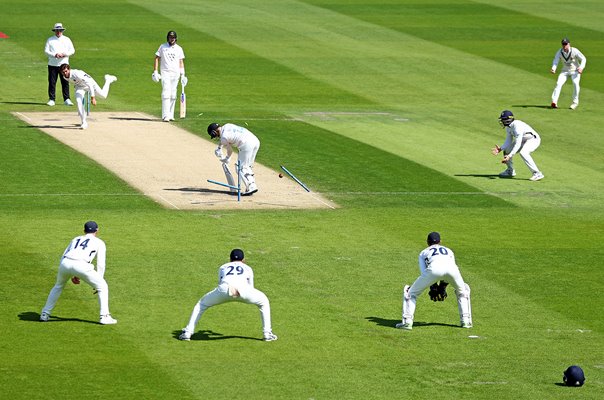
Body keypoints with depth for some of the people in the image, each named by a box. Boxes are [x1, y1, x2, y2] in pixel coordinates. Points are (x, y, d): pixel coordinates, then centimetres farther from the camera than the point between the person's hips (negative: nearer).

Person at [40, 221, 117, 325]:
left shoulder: (76, 239, 35)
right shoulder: (99, 242, 23)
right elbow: (101, 264, 16)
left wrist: (72, 276, 29)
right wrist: (97, 283, 22)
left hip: (65, 263, 4)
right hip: (81, 265, -4)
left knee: (58, 286, 32)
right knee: (102, 287, 13)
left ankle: (45, 314, 30)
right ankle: (104, 316, 3)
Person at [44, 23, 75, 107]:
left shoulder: (67, 40, 11)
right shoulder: (50, 40, 8)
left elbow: (72, 50, 8)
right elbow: (46, 51, 1)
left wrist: (64, 54, -10)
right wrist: (55, 55, -15)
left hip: (64, 64, 1)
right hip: (53, 64, -1)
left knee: (65, 83, -3)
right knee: (52, 82, -3)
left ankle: (67, 99, 2)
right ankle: (51, 100, 1)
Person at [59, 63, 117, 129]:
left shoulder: (76, 74, -43)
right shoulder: (64, 77, -22)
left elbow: (90, 84, -42)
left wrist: (92, 98, -45)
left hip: (89, 82, -4)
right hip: (79, 87, 4)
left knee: (103, 95, 14)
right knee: (79, 102, -19)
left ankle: (108, 80, 43)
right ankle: (84, 122, -8)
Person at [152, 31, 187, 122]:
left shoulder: (179, 49, 10)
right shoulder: (163, 47, 5)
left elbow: (181, 62, 10)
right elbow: (157, 58, 6)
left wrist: (182, 75, 2)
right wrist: (155, 71, -3)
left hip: (175, 73, 3)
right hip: (165, 73, -3)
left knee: (173, 95, 4)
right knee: (166, 94, -14)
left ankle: (170, 115, 11)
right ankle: (165, 116, -19)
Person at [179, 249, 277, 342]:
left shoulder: (223, 267, 39)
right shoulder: (247, 268, 38)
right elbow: (251, 287, 43)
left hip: (224, 288, 0)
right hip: (243, 288, 0)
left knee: (202, 304, 25)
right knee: (264, 302, 27)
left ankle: (187, 332, 13)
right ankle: (267, 333, 20)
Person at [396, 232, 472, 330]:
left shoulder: (424, 252, 35)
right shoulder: (448, 250, 42)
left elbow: (423, 273, 21)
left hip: (434, 269, -2)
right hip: (452, 269, 2)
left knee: (410, 292, 15)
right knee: (462, 291, 32)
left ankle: (407, 322, 2)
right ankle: (466, 321, 22)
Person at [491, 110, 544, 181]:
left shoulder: (517, 126, -32)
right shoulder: (508, 127, -3)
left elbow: (517, 144, -34)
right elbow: (508, 141, 0)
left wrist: (510, 156, -39)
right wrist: (500, 149, -17)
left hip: (533, 139, -10)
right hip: (522, 141, 10)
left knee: (523, 153, -34)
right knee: (506, 150, 7)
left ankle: (537, 174, -33)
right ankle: (510, 171, 26)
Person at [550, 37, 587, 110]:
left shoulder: (574, 51, -17)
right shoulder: (559, 52, -9)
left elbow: (583, 59, -11)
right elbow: (555, 61, -14)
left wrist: (581, 67, -29)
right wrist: (553, 69, -35)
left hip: (575, 71, -3)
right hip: (565, 71, 3)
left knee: (575, 83, -26)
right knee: (558, 83, -17)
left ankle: (575, 102, -12)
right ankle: (554, 102, -21)